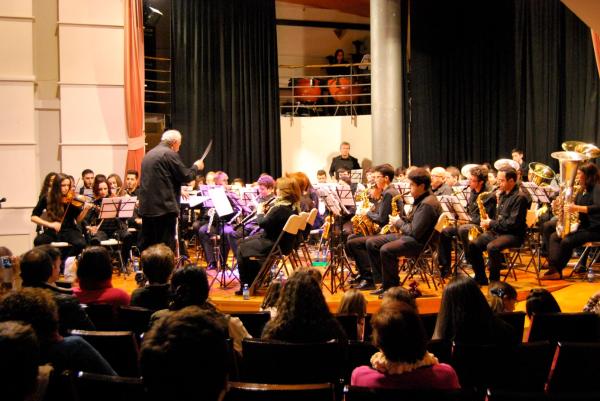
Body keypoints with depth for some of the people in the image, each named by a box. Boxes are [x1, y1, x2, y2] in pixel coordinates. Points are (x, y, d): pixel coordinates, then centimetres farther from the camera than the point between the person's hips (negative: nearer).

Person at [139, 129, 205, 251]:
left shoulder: (149, 154, 18)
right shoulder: (170, 154, -9)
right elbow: (186, 176, -8)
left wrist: (178, 190, 29)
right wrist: (196, 167, 10)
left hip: (147, 207, 8)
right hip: (164, 207, -8)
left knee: (147, 246, 12)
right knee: (166, 247, -3)